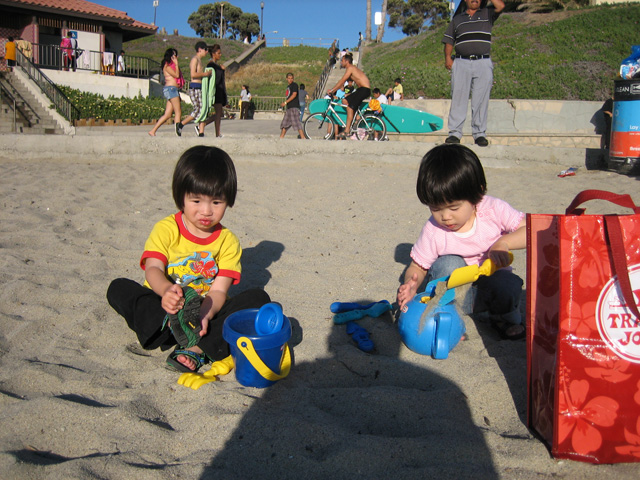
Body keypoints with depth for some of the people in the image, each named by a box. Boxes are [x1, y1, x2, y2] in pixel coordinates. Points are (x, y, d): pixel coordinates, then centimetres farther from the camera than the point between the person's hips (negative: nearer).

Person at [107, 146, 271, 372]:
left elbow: (219, 290, -12)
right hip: (164, 308, -1)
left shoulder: (228, 241, -2)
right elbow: (153, 269, -18)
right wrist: (166, 291, -43)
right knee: (118, 288, -21)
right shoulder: (166, 229, -4)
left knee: (258, 298, -21)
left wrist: (205, 314, -35)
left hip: (207, 310, 1)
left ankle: (198, 347, -35)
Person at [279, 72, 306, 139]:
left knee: (297, 123, -14)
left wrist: (285, 102, -18)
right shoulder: (288, 86, 21)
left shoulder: (294, 85, -4)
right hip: (289, 108, 9)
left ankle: (303, 138, -16)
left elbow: (294, 94, -16)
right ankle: (281, 138, 16)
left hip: (294, 107, -9)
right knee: (284, 124, 10)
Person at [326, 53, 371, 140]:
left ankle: (347, 131, -18)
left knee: (350, 107, -15)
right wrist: (333, 91, 15)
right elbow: (342, 82, 20)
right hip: (361, 89, 10)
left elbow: (342, 81, -15)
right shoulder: (352, 68, 20)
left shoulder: (351, 68, -9)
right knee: (345, 101, 7)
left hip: (365, 89, -10)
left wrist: (332, 90, -12)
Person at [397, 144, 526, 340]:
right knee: (448, 264, -31)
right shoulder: (433, 230, -15)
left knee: (509, 285, -32)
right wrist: (412, 285, -29)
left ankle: (504, 318, 3)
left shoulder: (493, 210, -16)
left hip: (490, 282, 1)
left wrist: (503, 243, -37)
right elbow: (417, 266, -7)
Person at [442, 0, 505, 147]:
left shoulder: (487, 14, 17)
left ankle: (480, 134, 0)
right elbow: (449, 41, 16)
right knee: (458, 99, -4)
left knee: (481, 100, -3)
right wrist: (447, 57, 1)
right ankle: (455, 133, -2)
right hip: (461, 63, 1)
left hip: (483, 64, -1)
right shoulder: (457, 19, 20)